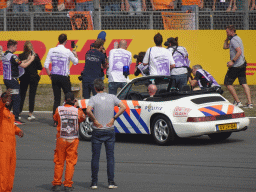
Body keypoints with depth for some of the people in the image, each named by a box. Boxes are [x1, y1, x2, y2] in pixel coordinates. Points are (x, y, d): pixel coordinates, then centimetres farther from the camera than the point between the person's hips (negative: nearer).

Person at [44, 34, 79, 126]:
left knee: (57, 99, 7)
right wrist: (75, 54, 27)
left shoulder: (51, 50, 0)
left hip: (54, 77, 3)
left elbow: (46, 65, 0)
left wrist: (50, 74, 14)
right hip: (64, 77, -3)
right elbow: (75, 62, 7)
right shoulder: (67, 52, -8)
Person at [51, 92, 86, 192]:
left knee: (59, 162, 8)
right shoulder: (77, 111, -4)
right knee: (70, 162, 5)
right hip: (73, 139, 0)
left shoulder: (59, 109, -4)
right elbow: (82, 118, 15)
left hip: (61, 139, 0)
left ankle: (56, 184, 9)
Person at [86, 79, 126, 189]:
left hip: (97, 131, -2)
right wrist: (114, 118, -3)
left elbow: (88, 111, -25)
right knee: (110, 156, 6)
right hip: (110, 130, 2)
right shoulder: (112, 97, 2)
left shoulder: (93, 99, -7)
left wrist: (94, 120, -11)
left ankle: (94, 182, 6)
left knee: (95, 157, 4)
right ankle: (111, 182, 2)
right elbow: (123, 107, -6)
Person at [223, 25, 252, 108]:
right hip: (242, 64, 9)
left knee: (227, 83, 2)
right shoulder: (238, 38, 18)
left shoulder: (233, 40, -14)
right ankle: (249, 103, -6)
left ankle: (237, 101, 0)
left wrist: (232, 61, -27)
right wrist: (227, 38, 17)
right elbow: (225, 47, 27)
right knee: (244, 83, 4)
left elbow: (239, 51, -26)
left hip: (235, 66, -9)